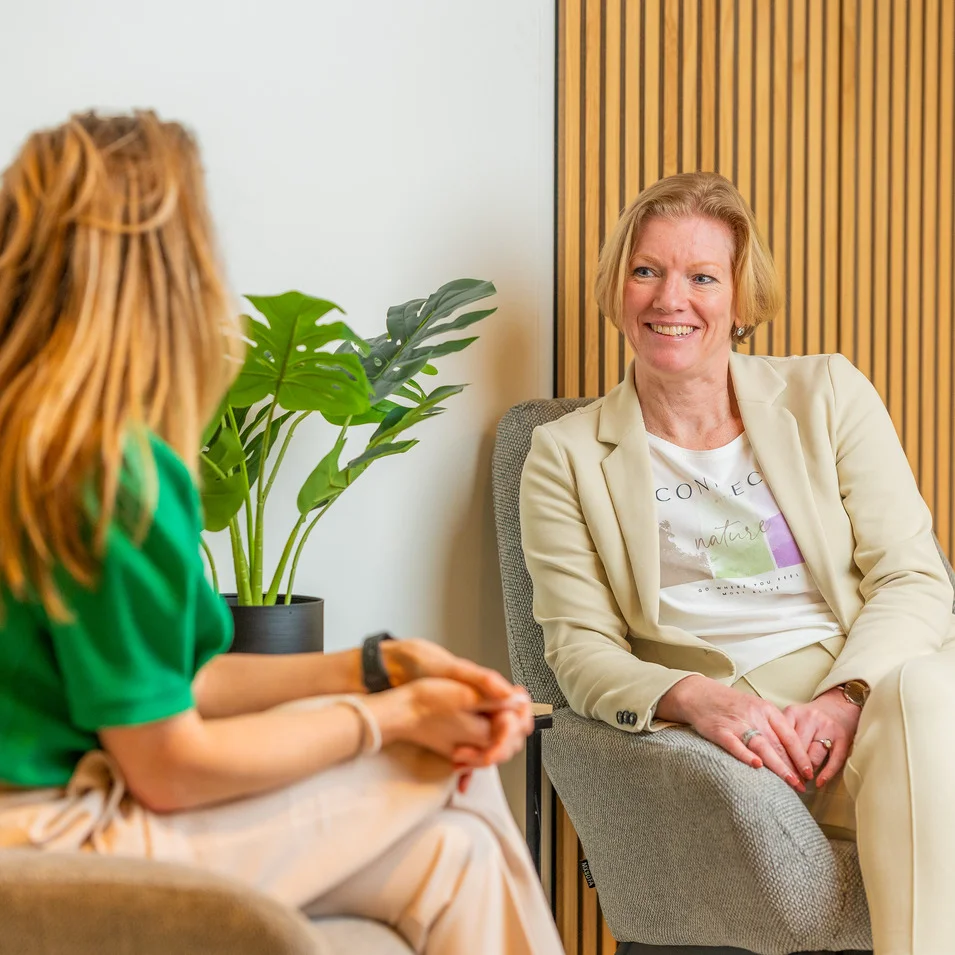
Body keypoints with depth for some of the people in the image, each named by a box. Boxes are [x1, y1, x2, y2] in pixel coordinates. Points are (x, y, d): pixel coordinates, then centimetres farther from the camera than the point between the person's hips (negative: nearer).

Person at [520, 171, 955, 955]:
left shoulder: (828, 392, 14)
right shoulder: (567, 456, 12)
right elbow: (581, 648, 5)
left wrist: (845, 697, -14)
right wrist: (695, 696, -17)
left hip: (878, 681, 2)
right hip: (734, 728, -2)